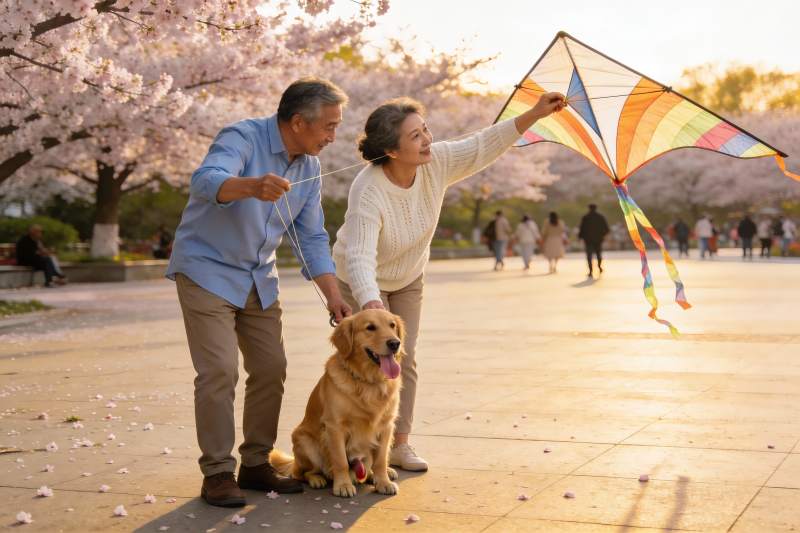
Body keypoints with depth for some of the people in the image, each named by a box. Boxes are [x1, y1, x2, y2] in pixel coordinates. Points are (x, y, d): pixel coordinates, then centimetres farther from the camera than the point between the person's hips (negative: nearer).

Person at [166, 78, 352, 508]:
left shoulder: (310, 167, 1)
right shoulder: (243, 138, -20)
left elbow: (312, 238, 5)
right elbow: (204, 182, -40)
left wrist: (333, 295, -5)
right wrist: (252, 185, -61)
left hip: (259, 278, 7)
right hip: (208, 269, -7)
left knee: (271, 370, 5)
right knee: (219, 371, -13)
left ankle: (256, 465, 17)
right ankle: (217, 473, -2)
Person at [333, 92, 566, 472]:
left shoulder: (437, 163, -23)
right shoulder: (368, 192, -40)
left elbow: (483, 146, -12)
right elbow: (360, 258, -48)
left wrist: (533, 115, -18)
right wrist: (371, 303, -64)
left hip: (408, 278, 5)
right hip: (362, 283, -5)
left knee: (405, 358, 4)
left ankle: (399, 443, 12)